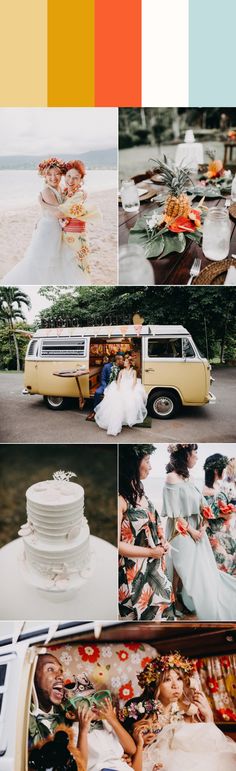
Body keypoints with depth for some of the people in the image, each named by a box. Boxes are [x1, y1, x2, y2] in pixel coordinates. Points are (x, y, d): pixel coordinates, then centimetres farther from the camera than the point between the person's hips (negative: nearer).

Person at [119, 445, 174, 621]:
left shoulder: (138, 490, 4)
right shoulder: (120, 498, -24)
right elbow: (116, 544, -24)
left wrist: (161, 542, 0)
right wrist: (151, 552, -15)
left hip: (153, 567, 8)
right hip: (134, 571, -8)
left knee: (159, 605, 20)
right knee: (141, 612, 9)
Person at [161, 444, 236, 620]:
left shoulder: (188, 478, 9)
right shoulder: (172, 478, -17)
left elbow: (201, 506, 11)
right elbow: (174, 513, -17)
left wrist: (203, 526, -3)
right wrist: (190, 531, -13)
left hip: (197, 531, 8)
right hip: (182, 533, -8)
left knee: (205, 571, 14)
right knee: (191, 573, 2)